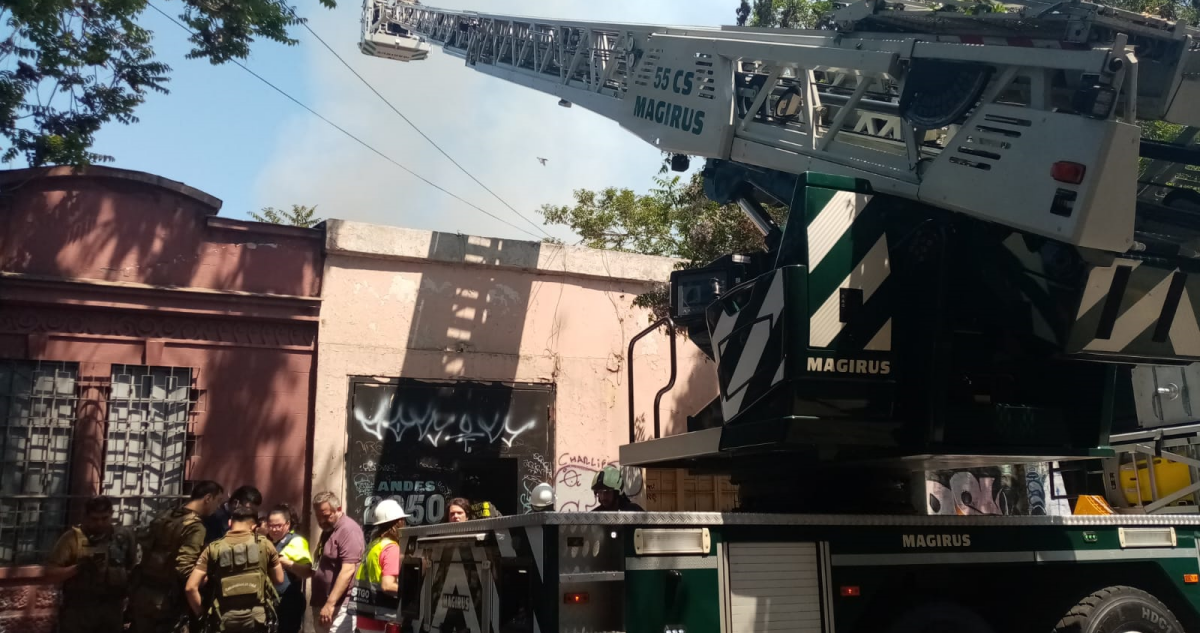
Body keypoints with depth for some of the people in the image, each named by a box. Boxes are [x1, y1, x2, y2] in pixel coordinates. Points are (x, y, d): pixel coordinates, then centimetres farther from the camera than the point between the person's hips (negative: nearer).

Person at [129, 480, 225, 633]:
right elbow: (184, 567, -26)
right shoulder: (195, 526, -16)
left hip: (141, 593, 8)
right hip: (165, 601, -8)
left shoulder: (164, 516, 10)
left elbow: (142, 542, 14)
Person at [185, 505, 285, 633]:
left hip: (225, 621, 0)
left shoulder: (213, 548, 0)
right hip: (257, 619, 0)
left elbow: (191, 587, -5)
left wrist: (201, 615, 8)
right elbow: (279, 579, 11)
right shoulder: (264, 544, 1)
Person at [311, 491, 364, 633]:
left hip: (339, 606, -9)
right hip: (322, 603, 9)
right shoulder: (327, 530, 18)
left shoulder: (348, 530, -14)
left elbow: (347, 571, -22)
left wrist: (330, 604, -25)